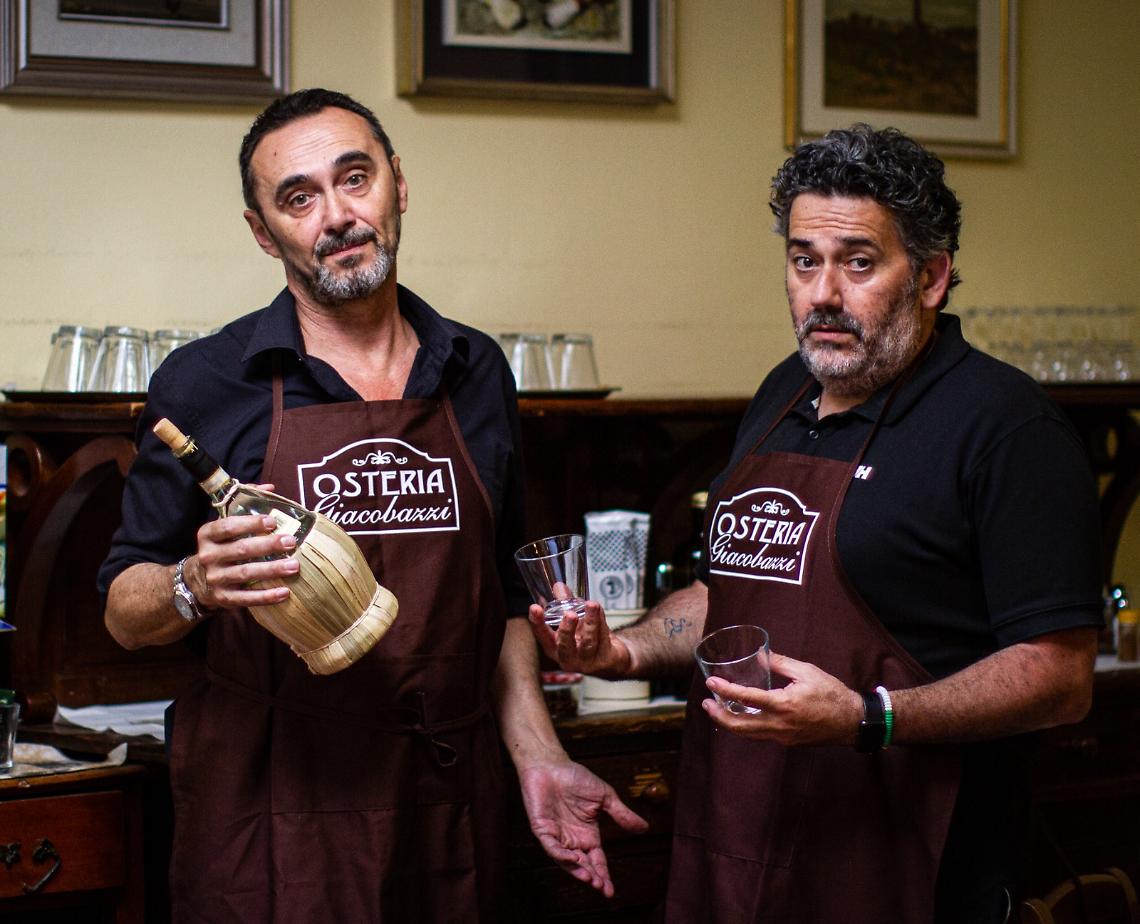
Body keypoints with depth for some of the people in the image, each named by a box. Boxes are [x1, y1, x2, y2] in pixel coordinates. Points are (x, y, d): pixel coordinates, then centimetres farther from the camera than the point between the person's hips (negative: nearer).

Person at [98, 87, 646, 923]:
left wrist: (539, 759, 8)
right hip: (269, 827, -3)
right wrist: (195, 588, -21)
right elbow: (125, 612, -1)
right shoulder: (204, 385, -3)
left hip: (451, 815, 3)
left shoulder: (476, 374, 8)